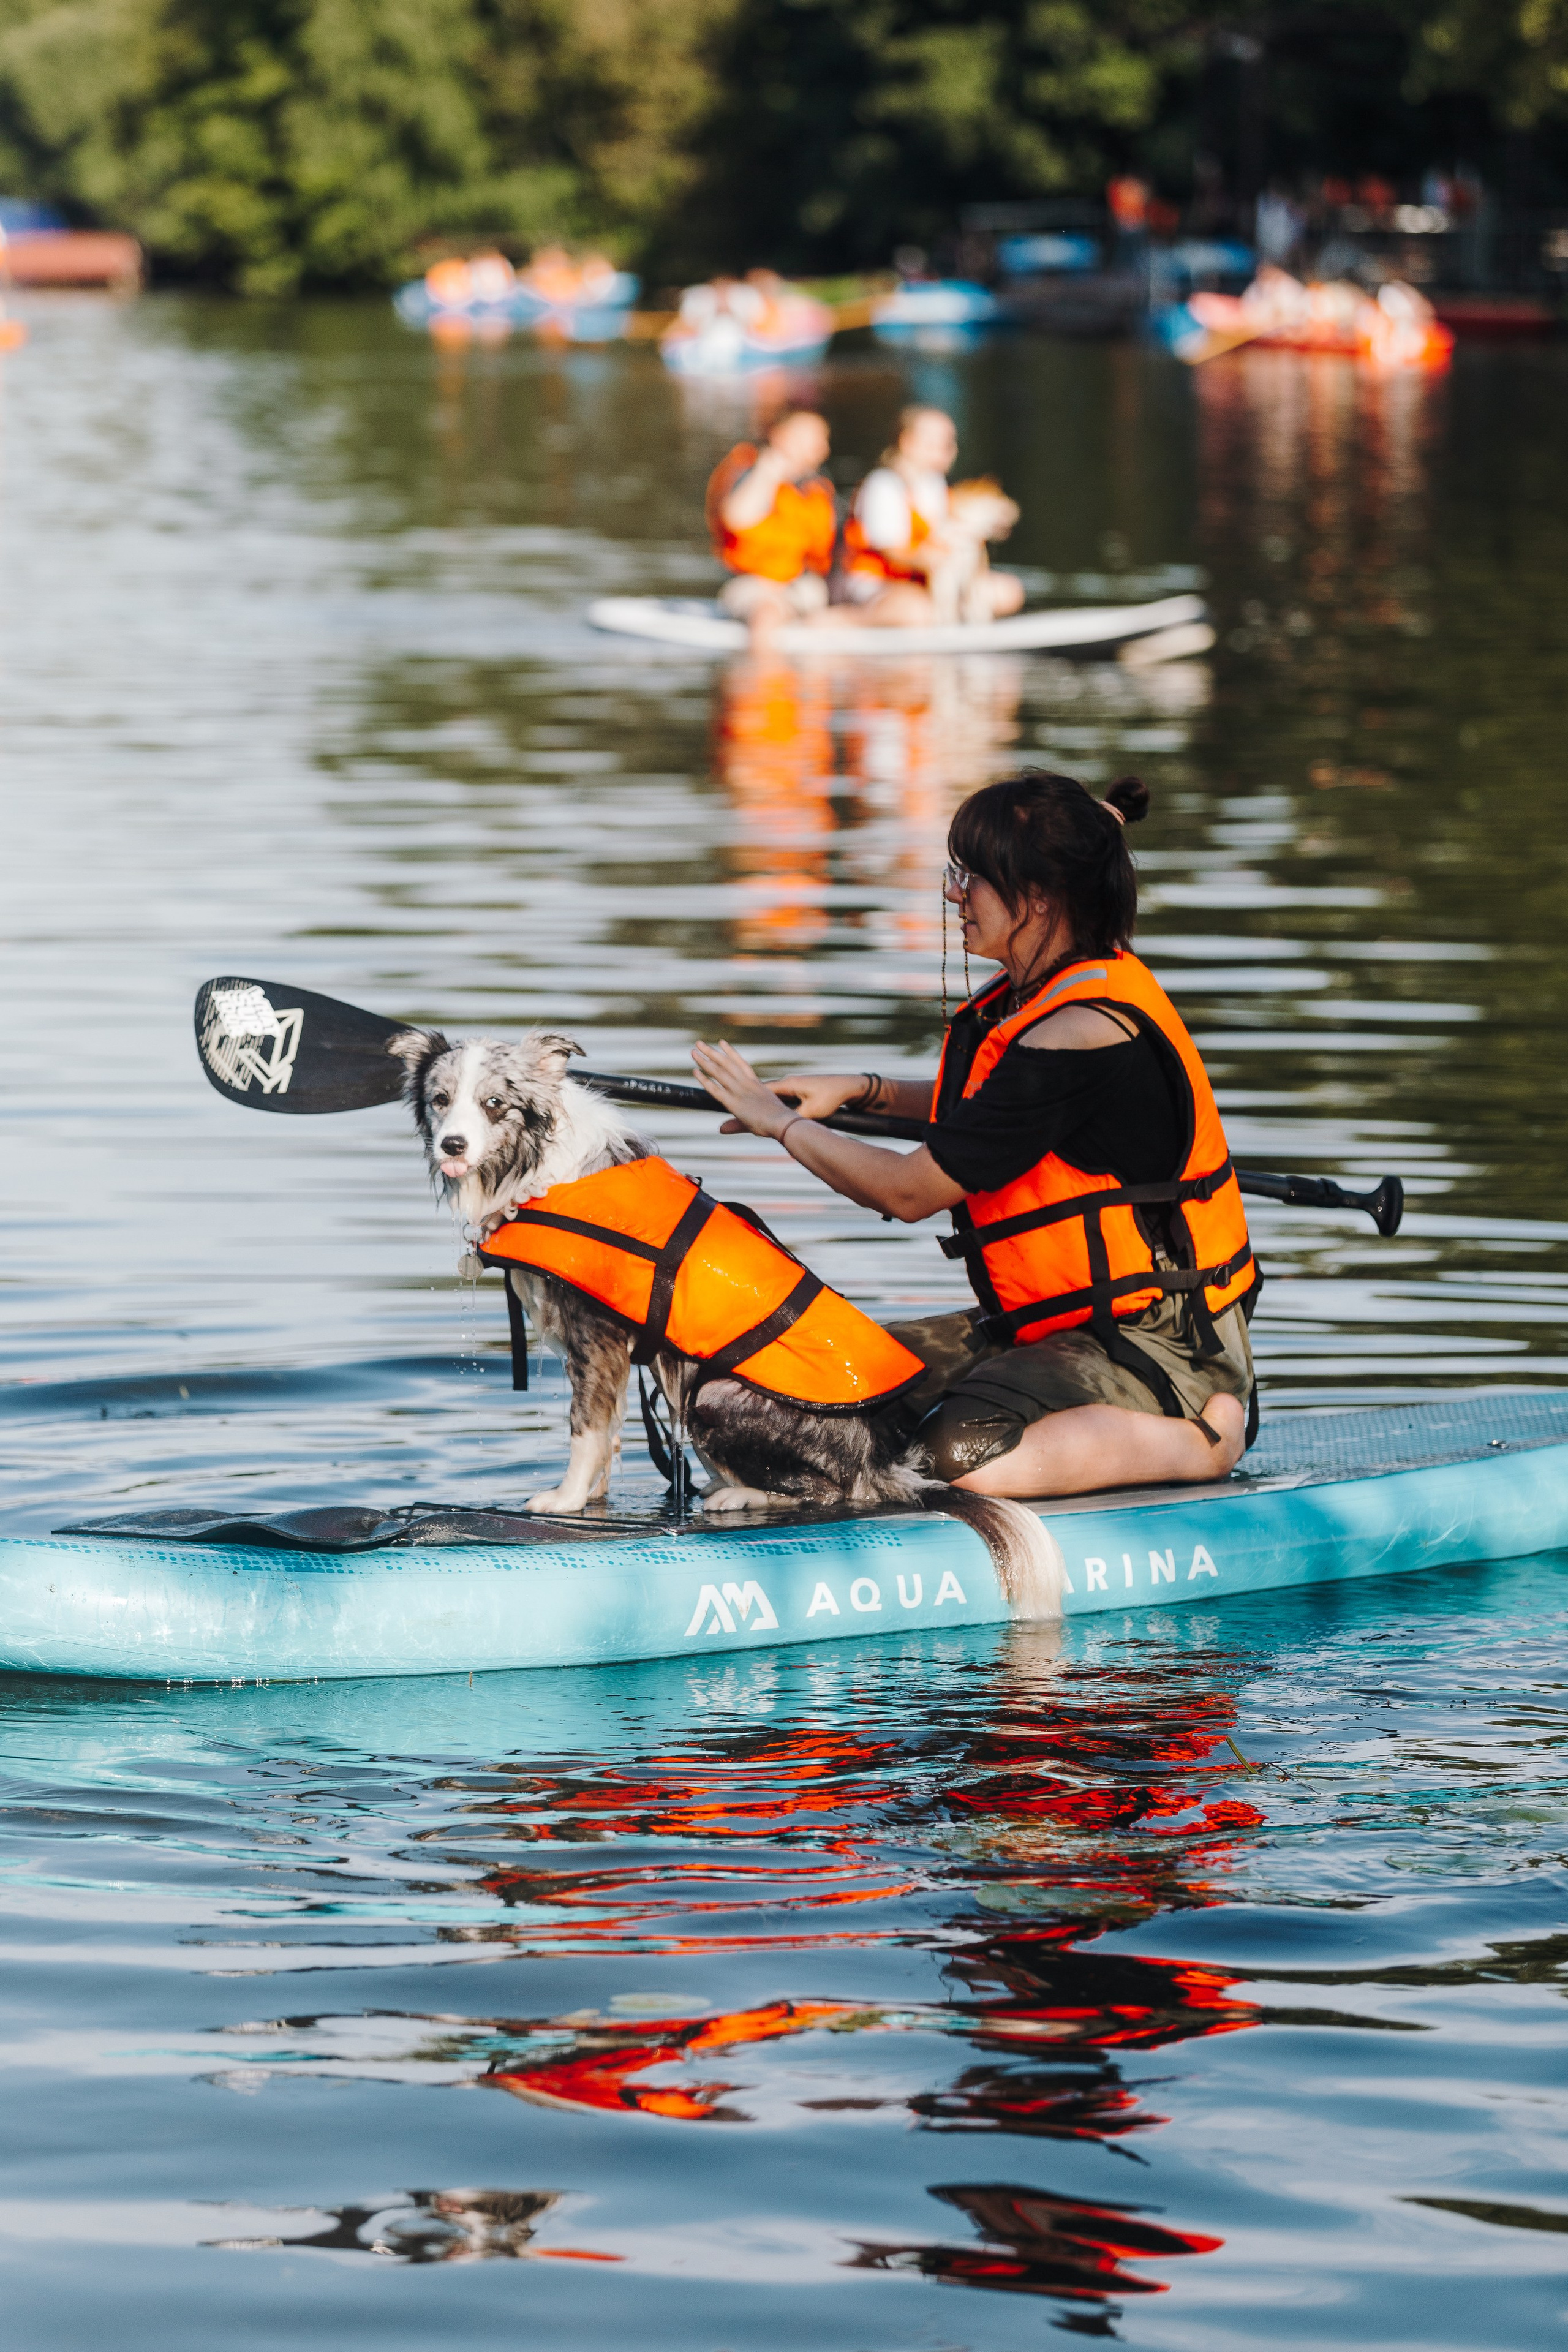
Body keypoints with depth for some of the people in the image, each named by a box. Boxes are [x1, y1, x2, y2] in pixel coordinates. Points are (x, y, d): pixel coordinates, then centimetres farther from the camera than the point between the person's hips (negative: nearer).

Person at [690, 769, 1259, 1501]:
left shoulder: (1081, 1032, -24)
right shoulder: (1036, 994, 6)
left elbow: (910, 1192, -19)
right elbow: (1008, 1105, 32)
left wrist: (784, 1123, -4)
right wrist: (865, 1091, 19)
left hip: (1156, 1346, -10)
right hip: (1053, 1324, 10)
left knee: (968, 1456, -32)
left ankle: (1207, 1436, -10)